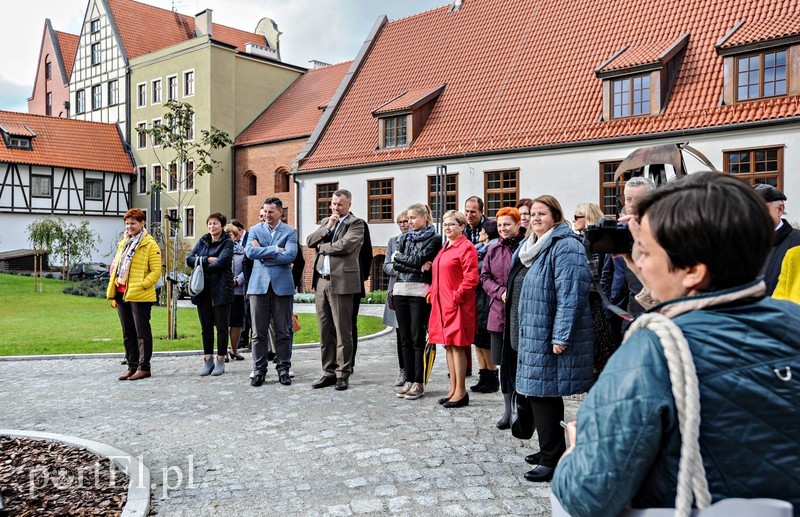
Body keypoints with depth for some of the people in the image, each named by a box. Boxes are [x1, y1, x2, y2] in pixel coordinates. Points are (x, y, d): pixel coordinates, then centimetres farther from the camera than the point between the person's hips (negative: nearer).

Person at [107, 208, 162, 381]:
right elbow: (115, 267, 20)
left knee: (142, 332, -1)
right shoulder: (123, 243, 18)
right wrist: (112, 292, 13)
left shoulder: (150, 244, -5)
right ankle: (132, 366, 20)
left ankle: (144, 367, 6)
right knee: (128, 333, 12)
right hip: (122, 294, 8)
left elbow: (156, 271, -10)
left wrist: (141, 286, -18)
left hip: (140, 296, -7)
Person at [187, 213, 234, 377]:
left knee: (221, 326, 1)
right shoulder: (202, 241, 15)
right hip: (203, 289, 5)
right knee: (206, 327, 8)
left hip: (221, 289, -5)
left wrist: (199, 262, -5)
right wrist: (208, 259, -11)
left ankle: (221, 361, 10)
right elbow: (189, 259, 3)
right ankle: (208, 361, 15)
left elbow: (221, 262, -16)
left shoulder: (227, 242, -1)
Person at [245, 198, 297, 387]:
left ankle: (284, 370, 14)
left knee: (283, 332, 4)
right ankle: (259, 371, 12)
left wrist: (263, 253, -7)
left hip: (281, 285, -1)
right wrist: (275, 249, -11)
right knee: (259, 332, 3)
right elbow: (250, 252, -7)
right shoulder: (255, 230, 10)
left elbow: (290, 255, -11)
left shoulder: (290, 232, 5)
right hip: (259, 285, 1)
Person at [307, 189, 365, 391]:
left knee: (342, 331, -1)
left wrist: (322, 246, -3)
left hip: (341, 282, -7)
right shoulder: (325, 221, 20)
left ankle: (343, 374, 7)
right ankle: (329, 372, 19)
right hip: (321, 281, 7)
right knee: (325, 331, 10)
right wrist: (327, 227, -3)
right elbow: (310, 241, 9)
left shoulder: (356, 224, -2)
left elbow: (345, 245, -17)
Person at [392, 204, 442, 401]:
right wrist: (417, 268, -9)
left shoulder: (434, 239, 1)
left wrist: (398, 256, 2)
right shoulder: (406, 237, 17)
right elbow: (395, 264, 5)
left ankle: (418, 383, 4)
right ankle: (409, 380, 15)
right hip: (401, 290, 6)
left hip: (419, 292, -6)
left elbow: (419, 260, -12)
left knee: (417, 337, -3)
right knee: (405, 338, 8)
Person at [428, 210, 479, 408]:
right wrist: (432, 292, 12)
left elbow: (471, 279, -16)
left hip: (457, 305, -9)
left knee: (457, 346, -5)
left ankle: (461, 392, 2)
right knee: (448, 345, 11)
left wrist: (457, 296, -18)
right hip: (442, 304, 9)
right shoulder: (445, 249, 18)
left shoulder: (466, 247, -9)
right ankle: (453, 389, 19)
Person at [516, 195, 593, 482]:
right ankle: (551, 451, 27)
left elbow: (570, 294, -20)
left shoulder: (564, 246, -14)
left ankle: (552, 460, 5)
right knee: (538, 392, 14)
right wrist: (526, 333, 23)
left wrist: (560, 336, -23)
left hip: (551, 337, -10)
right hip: (536, 334, 10)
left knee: (544, 392, -6)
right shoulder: (538, 247, 17)